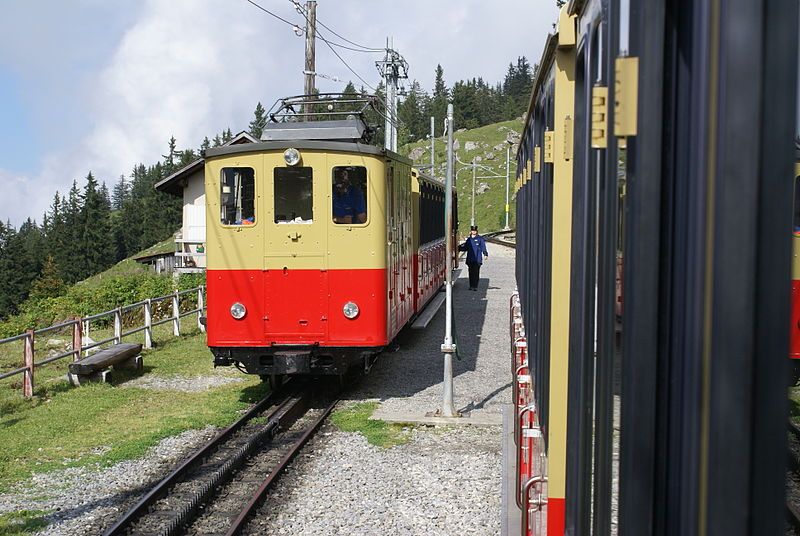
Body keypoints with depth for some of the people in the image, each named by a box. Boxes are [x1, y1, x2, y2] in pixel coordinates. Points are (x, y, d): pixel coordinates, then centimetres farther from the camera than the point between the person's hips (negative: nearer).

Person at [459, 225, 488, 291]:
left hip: (477, 259, -4)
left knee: (476, 273, -6)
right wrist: (459, 248, 11)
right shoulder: (468, 239, 13)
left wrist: (485, 254, -19)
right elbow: (465, 248, 21)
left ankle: (475, 286, -2)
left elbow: (483, 247, -5)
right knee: (471, 273, 6)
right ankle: (471, 286, 14)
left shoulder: (480, 239, 0)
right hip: (470, 259, 4)